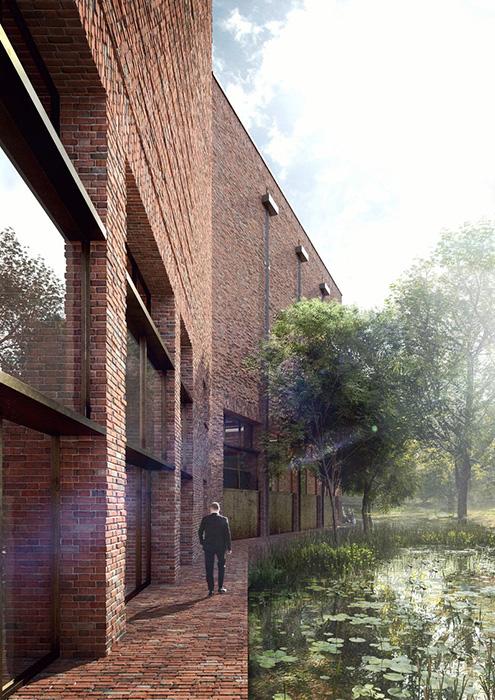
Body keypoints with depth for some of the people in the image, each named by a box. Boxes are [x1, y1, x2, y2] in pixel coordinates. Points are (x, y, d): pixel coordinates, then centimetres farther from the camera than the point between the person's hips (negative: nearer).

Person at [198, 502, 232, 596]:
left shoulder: (205, 519, -5)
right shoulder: (224, 519, -6)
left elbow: (200, 532, -1)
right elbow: (227, 534, -5)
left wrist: (202, 543, 14)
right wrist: (229, 547, 1)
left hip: (208, 546, 0)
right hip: (220, 546, 0)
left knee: (209, 568, 6)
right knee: (221, 566, 18)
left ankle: (211, 589, 4)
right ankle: (220, 587, 19)